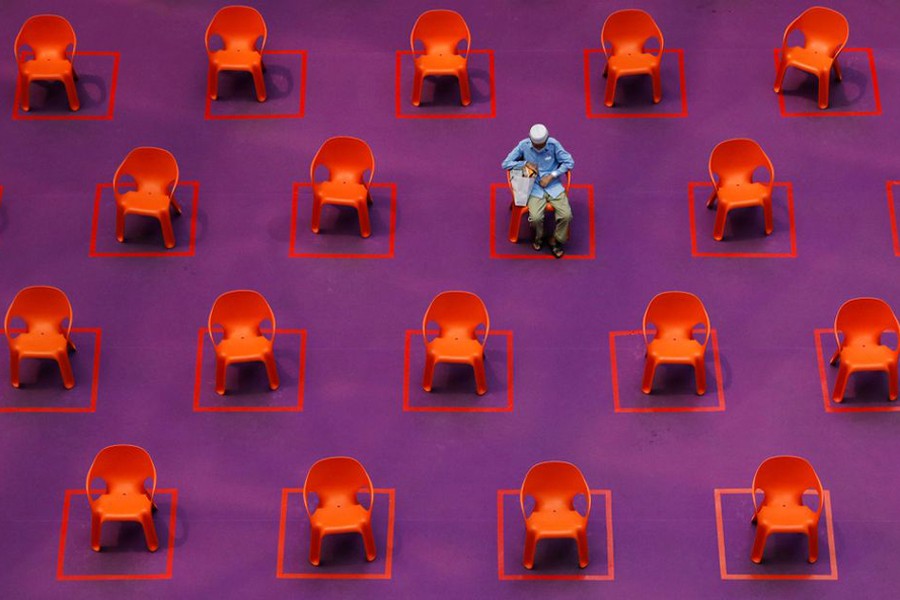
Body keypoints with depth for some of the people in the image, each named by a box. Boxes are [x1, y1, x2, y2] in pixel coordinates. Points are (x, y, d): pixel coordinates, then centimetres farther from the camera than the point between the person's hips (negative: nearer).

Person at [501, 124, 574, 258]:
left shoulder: (553, 144, -8)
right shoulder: (523, 145, -7)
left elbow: (569, 162, -2)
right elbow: (506, 164, -1)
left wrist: (551, 176, -12)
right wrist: (525, 163, -15)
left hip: (553, 185, 1)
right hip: (535, 187, -1)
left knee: (566, 215, -20)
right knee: (536, 217, -26)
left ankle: (556, 240, 9)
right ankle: (538, 237, 10)